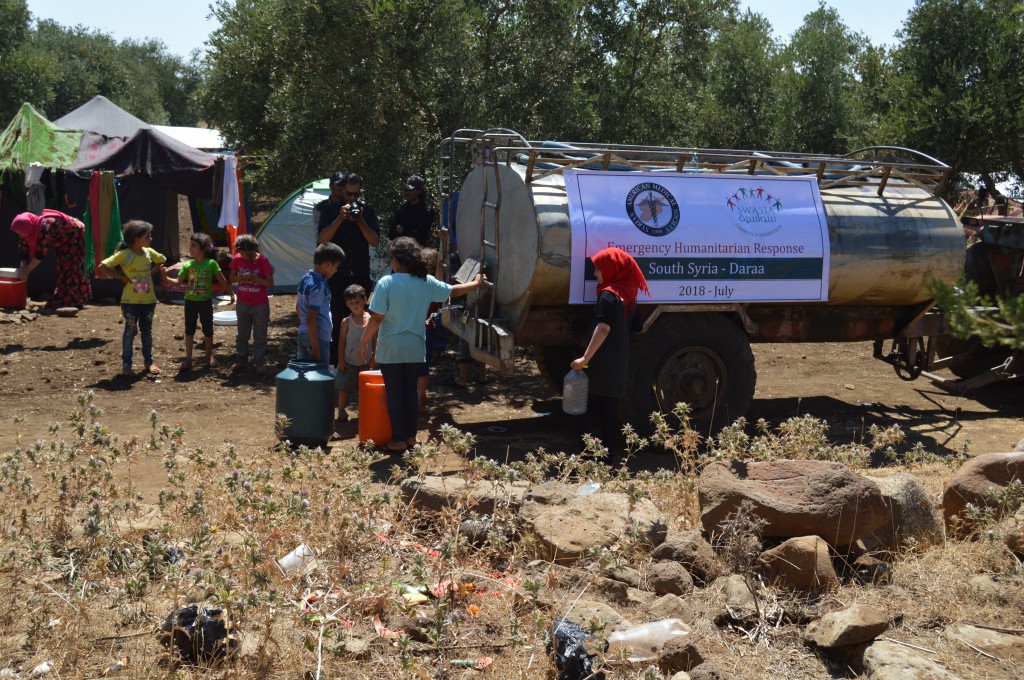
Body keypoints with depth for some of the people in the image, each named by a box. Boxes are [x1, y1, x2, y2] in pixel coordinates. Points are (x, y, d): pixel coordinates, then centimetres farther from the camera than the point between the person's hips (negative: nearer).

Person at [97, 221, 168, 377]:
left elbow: (162, 261, 22)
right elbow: (102, 267, -17)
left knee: (147, 330, 12)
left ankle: (149, 361, 22)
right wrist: (121, 277, -14)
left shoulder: (149, 252, 1)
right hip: (130, 301, -5)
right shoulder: (124, 254, -14)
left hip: (149, 300, 5)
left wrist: (152, 273, 7)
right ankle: (126, 363, 10)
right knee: (130, 330, 0)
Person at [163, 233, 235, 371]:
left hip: (205, 302, -2)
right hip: (190, 301, 2)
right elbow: (178, 281, -3)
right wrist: (167, 278, -20)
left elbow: (222, 280, 0)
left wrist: (232, 293, 3)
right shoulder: (187, 265, -2)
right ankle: (188, 359, 9)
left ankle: (209, 356, 27)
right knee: (189, 330, 4)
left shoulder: (211, 263, -8)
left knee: (208, 329, 9)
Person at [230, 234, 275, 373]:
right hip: (243, 303, 3)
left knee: (260, 336, 4)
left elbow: (270, 283, -13)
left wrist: (254, 278, -25)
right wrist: (240, 278, -17)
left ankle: (259, 363, 13)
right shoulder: (237, 259, -4)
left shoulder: (263, 260, -14)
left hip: (260, 305, -3)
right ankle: (241, 361, 22)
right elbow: (232, 278, 5)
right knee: (242, 335, 12)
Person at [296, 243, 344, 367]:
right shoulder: (319, 286, -20)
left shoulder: (305, 279, 7)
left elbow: (298, 308, 18)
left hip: (303, 333, 9)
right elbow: (311, 319, -22)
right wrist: (315, 348, -20)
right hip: (318, 337, -9)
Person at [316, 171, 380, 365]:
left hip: (360, 274, 2)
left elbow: (374, 241, -3)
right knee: (335, 319, -3)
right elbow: (322, 238, -9)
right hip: (336, 274, -2)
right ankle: (334, 362, 2)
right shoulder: (329, 209, 2)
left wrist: (360, 220, -15)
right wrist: (340, 218, -18)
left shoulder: (367, 211, 6)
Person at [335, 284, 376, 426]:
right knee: (344, 389, 6)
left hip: (365, 363, 1)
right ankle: (341, 413, 17)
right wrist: (341, 359, -6)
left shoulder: (371, 319, -5)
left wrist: (374, 357, 0)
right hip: (348, 362, -1)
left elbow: (374, 339, 2)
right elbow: (341, 341, -3)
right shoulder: (347, 322, -7)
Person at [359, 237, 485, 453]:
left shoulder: (386, 283, -14)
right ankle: (411, 436, 23)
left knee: (394, 393, 5)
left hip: (390, 350, -4)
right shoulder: (427, 282, -2)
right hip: (415, 349, 4)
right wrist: (476, 283, 29)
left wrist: (364, 343, -3)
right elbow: (453, 291, 12)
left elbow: (376, 319, -14)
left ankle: (399, 440, 9)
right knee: (411, 391, 16)